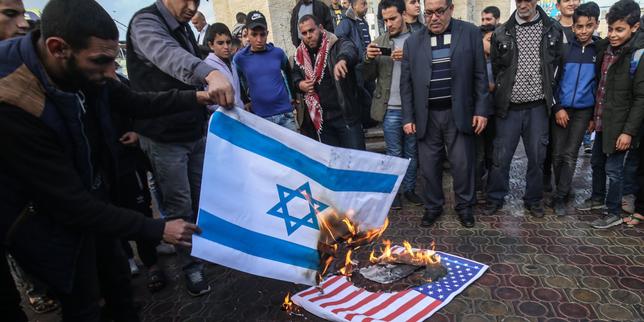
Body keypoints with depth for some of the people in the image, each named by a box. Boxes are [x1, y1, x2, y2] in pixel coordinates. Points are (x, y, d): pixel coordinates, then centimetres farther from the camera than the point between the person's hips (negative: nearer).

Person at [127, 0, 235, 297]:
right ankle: (192, 267, 19)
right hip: (165, 138, -7)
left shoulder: (184, 28, 11)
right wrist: (210, 74, -59)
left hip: (196, 132, 7)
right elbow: (167, 55, -40)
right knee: (180, 206, 3)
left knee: (201, 198, 17)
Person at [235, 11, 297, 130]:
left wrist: (293, 96, 21)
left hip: (286, 113, 2)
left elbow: (289, 74, 17)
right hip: (260, 117, -1)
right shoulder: (240, 58, -4)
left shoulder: (278, 53, 1)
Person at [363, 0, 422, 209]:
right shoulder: (379, 42, 6)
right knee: (394, 153, 9)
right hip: (390, 109, 0)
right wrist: (369, 59, -16)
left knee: (412, 152, 13)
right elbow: (368, 77, 2)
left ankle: (409, 188, 27)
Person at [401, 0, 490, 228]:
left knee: (462, 164, 6)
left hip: (459, 113, -1)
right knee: (429, 166, 8)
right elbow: (406, 83, 5)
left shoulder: (470, 33, 1)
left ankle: (464, 206, 27)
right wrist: (408, 117, 1)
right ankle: (433, 207, 27)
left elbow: (480, 75, 1)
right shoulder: (412, 42, 4)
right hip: (426, 115, 2)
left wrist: (481, 110, -4)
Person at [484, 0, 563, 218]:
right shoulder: (502, 33, 0)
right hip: (509, 107, -1)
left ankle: (533, 200, 27)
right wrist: (502, 94, 5)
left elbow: (557, 65, 8)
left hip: (538, 107, 1)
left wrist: (550, 94, 5)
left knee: (537, 157, 9)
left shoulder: (553, 29, 2)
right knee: (501, 157, 4)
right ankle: (495, 198, 21)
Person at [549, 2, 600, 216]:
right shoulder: (563, 49, -2)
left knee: (570, 155, 0)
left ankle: (560, 197, 7)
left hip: (583, 111, 0)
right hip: (560, 109, 0)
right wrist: (557, 108, -7)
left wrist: (596, 114, 3)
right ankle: (563, 189, 23)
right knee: (558, 153, 4)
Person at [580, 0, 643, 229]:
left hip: (619, 125, -7)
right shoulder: (605, 48, 5)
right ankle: (598, 197, 39)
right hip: (602, 122, 7)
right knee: (597, 163, 19)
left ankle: (614, 213, 17)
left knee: (613, 169, 1)